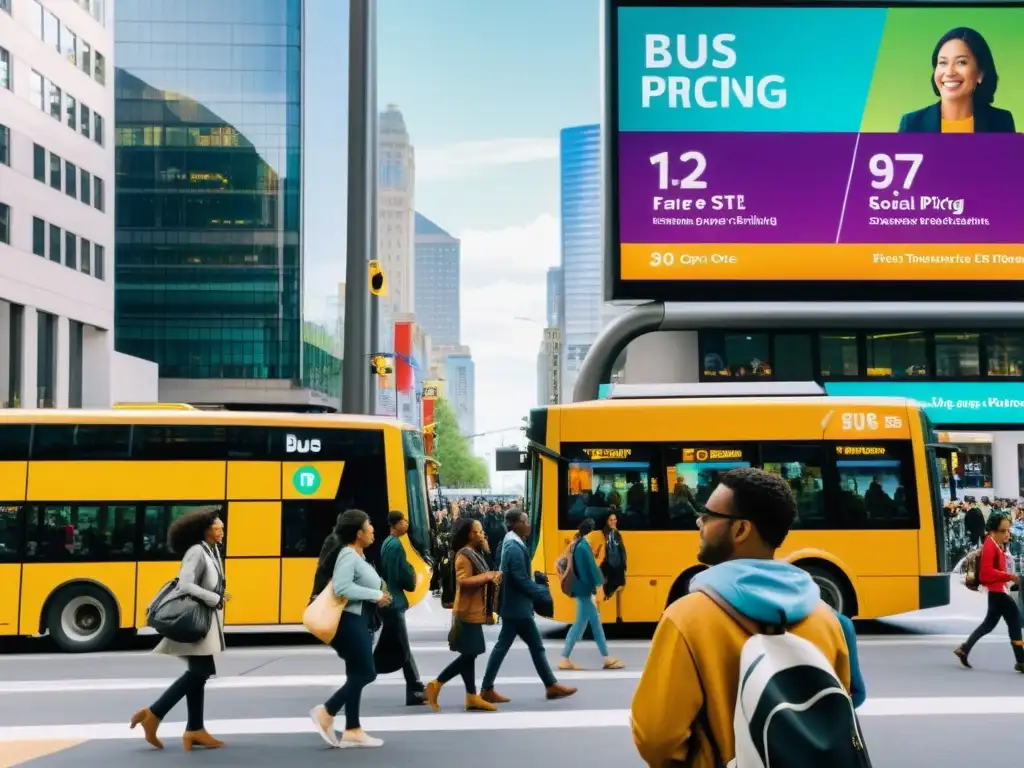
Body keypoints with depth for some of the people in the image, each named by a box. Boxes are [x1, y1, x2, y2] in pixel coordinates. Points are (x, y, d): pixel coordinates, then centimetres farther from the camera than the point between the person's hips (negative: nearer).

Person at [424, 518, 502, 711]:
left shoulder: (475, 553, 15)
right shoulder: (464, 555, -16)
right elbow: (463, 581, -26)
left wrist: (491, 578, 4)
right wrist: (487, 577, -21)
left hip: (474, 612, 10)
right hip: (468, 612, -10)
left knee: (469, 654, 10)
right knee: (468, 654, -8)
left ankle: (472, 697, 12)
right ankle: (436, 685, 1)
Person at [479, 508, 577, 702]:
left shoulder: (510, 544, 12)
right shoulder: (515, 547, -19)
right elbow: (522, 580, -22)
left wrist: (539, 589, 15)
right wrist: (544, 592, -12)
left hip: (513, 605, 10)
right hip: (518, 606, -10)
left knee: (502, 646, 9)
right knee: (536, 646, 1)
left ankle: (487, 689, 10)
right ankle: (551, 685, 11)